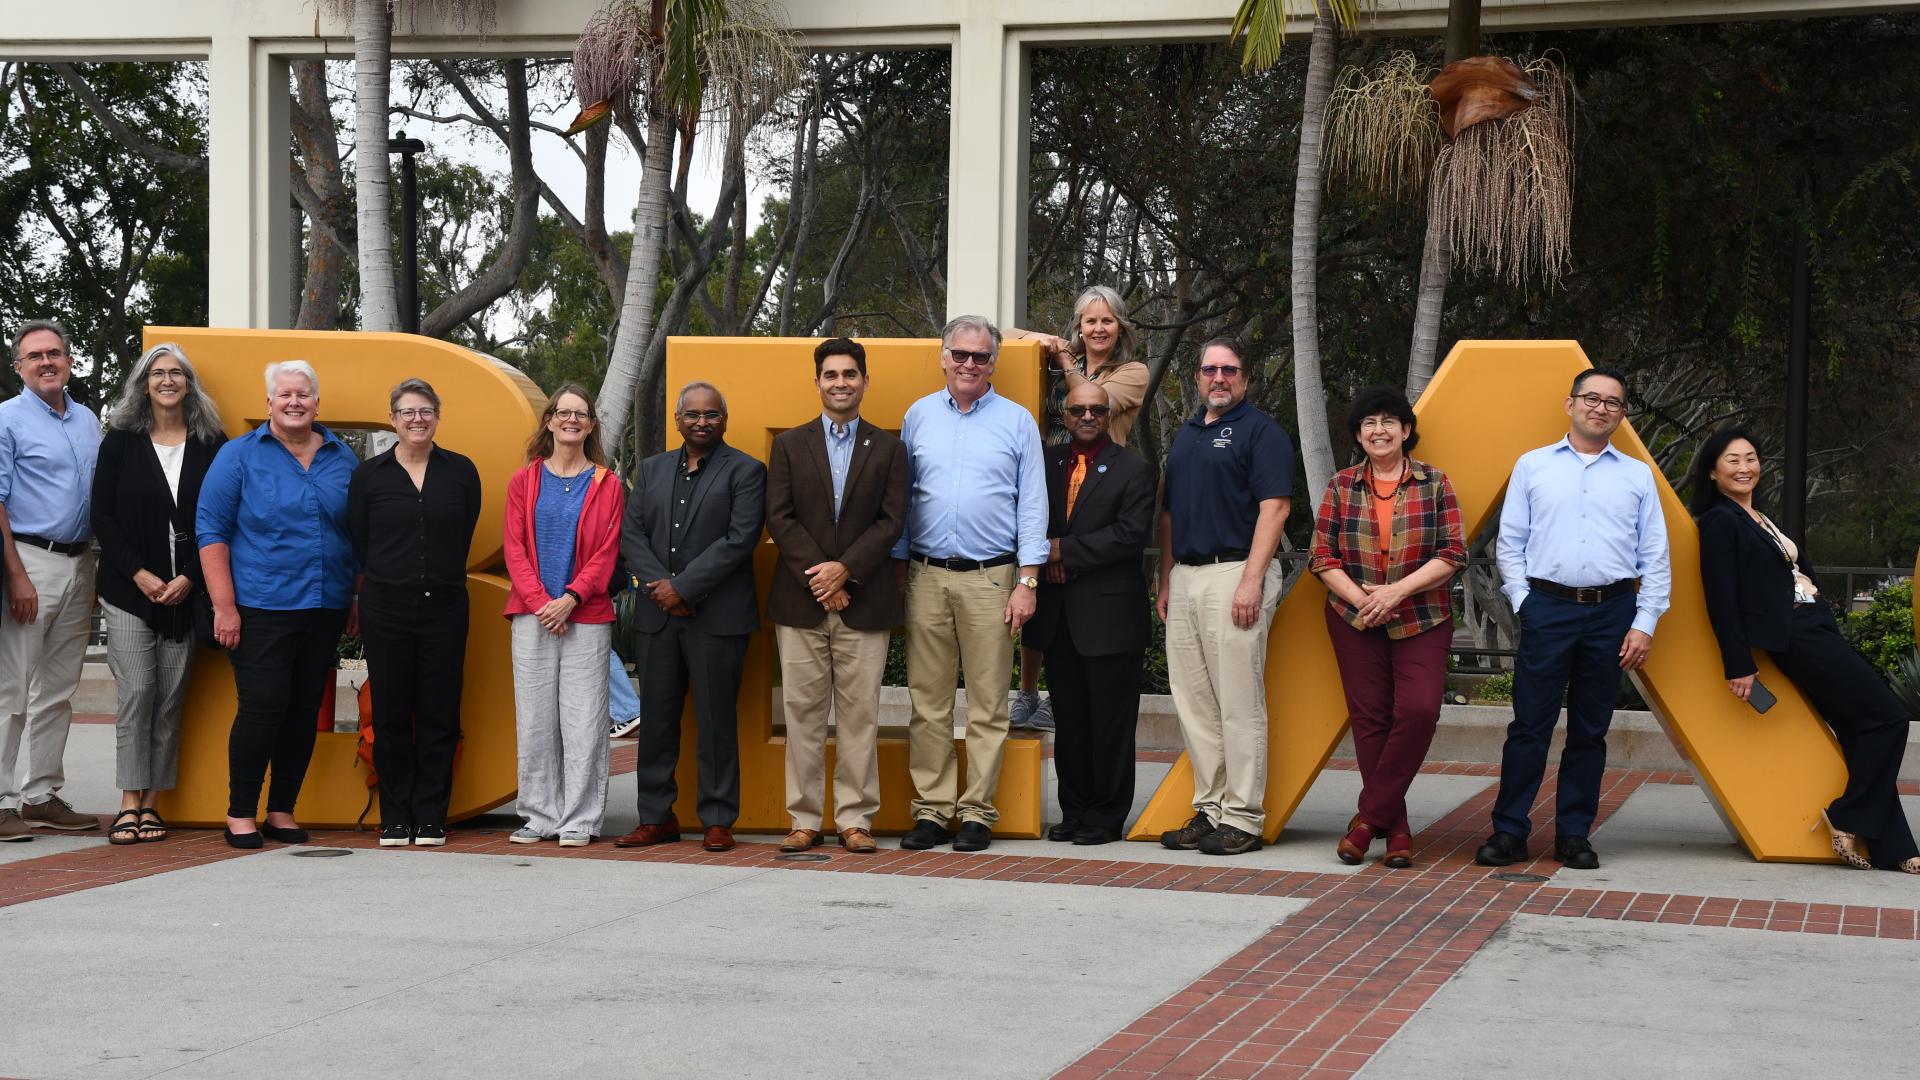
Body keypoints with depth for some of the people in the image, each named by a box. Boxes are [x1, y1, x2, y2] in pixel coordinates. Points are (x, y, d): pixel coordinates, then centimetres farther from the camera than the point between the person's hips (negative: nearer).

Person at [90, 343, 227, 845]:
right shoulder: (122, 441, 6)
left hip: (187, 591, 1)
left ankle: (151, 803, 4)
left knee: (171, 699, 0)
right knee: (137, 692, -8)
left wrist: (189, 578, -7)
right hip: (129, 590, -1)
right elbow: (103, 515, 3)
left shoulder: (212, 445, 6)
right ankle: (130, 804, -6)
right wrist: (139, 574, -7)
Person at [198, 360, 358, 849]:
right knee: (262, 707, -9)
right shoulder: (240, 455, 0)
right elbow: (211, 531, -4)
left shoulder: (342, 459, 11)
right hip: (260, 607, -4)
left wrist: (357, 599, 12)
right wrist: (224, 605, -10)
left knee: (305, 710, 6)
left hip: (326, 608, 4)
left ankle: (282, 812, 16)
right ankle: (240, 813, 4)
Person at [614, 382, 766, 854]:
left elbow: (740, 539, -10)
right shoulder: (651, 470, 16)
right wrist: (659, 584, -8)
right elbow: (632, 533, 8)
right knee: (656, 719, 7)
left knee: (716, 721, -1)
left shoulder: (745, 472, 0)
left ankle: (718, 821, 5)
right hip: (657, 616, 5)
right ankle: (657, 817, 14)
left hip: (717, 616, -4)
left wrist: (683, 587, -13)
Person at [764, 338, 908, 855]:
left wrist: (844, 569, -12)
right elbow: (779, 518, 1)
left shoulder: (888, 448, 9)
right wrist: (817, 577, -10)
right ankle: (805, 819, 8)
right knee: (803, 714, 2)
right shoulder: (789, 444, 10)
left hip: (864, 600, -1)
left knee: (860, 714, 0)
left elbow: (891, 521, 0)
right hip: (800, 600, 1)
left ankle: (855, 819, 5)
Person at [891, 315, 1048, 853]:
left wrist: (1027, 582, -3)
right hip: (927, 576, 2)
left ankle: (977, 812, 4)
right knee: (927, 702, 2)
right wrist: (896, 570, 8)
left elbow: (1032, 504, 4)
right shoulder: (918, 416, 11)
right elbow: (901, 498, 14)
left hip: (990, 578, -2)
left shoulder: (1017, 421, 6)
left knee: (987, 704, -1)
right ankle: (931, 809, 7)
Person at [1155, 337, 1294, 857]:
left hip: (1234, 574, -8)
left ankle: (1243, 818, -3)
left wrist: (1251, 581, -19)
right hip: (1184, 577, 8)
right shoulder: (1185, 434, 20)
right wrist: (1165, 581, 15)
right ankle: (1209, 810, 15)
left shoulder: (1260, 430, -3)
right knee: (1193, 705, 8)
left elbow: (1275, 507, -12)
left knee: (1239, 705, -6)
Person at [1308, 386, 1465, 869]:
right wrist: (1360, 599, -13)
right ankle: (1395, 829, 9)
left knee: (1419, 710, -17)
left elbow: (1452, 554, -4)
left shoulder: (1434, 483, 2)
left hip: (1422, 621, -1)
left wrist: (1396, 591, -14)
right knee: (1369, 720, -1)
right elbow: (1322, 556, 2)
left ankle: (1369, 816, -7)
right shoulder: (1341, 486, 6)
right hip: (1356, 621, 1)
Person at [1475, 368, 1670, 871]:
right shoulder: (1532, 466, 9)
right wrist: (1523, 602, -1)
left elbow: (1655, 558, 9)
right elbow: (1509, 544, 9)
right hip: (1547, 608, -1)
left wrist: (1644, 623, 1)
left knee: (1590, 731, 5)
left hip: (1612, 613, 1)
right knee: (1529, 725, -5)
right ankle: (1509, 832, 0)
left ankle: (1574, 834, 12)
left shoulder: (1638, 476, 11)